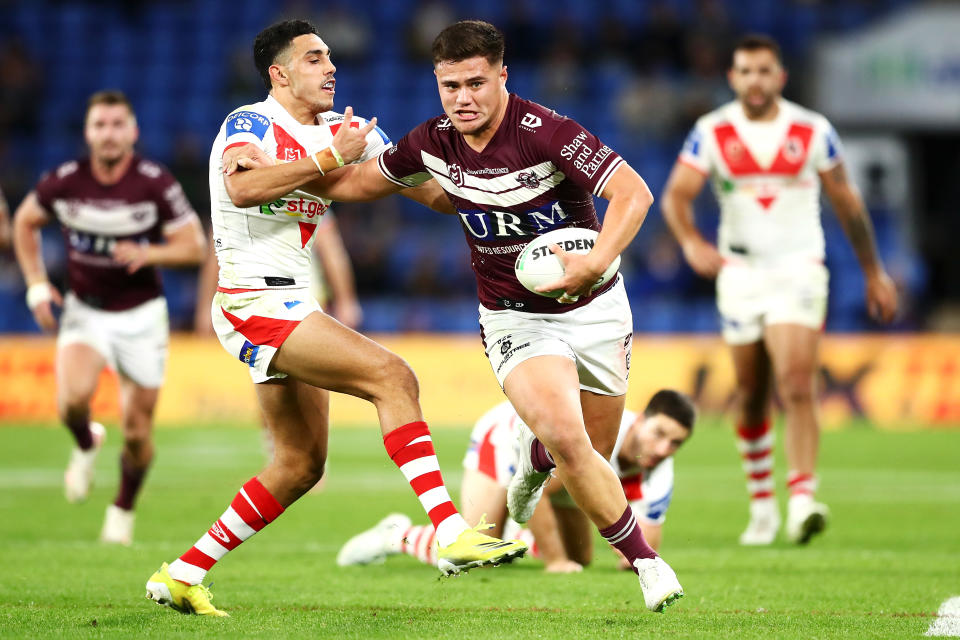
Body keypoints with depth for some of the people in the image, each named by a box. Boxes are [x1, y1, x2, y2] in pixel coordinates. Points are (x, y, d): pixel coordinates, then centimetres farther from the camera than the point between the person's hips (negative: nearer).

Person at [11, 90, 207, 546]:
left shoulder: (156, 184, -13)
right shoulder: (64, 182, -9)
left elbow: (195, 246, -8)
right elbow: (25, 222, 11)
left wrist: (148, 253, -28)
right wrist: (37, 284, 2)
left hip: (141, 315, 0)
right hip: (85, 311, 0)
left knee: (137, 431, 3)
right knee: (73, 398, -28)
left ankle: (123, 510, 31)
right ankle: (86, 445, 9)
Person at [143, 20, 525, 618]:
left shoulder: (346, 130, 14)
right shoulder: (249, 124, -8)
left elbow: (428, 187, 12)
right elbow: (243, 187, -30)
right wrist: (329, 159, -26)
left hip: (292, 308, 9)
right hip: (255, 300, -9)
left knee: (301, 465, 11)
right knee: (392, 376, -21)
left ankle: (183, 574, 18)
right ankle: (451, 534, -28)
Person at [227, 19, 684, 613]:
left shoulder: (546, 131, -22)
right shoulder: (434, 143, -7)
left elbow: (634, 192, -26)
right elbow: (356, 182, 11)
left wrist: (596, 262, -40)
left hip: (592, 306, -1)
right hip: (514, 320, 1)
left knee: (592, 455, 9)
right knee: (565, 437, -23)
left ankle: (536, 459, 47)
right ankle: (646, 562, -6)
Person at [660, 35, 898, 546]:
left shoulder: (813, 131, 0)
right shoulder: (711, 132, 0)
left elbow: (846, 201, 10)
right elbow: (676, 195, -8)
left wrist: (873, 271, 13)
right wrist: (691, 242, -30)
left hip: (798, 269, -2)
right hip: (740, 271, 2)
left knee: (797, 385, -19)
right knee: (751, 398, 7)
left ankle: (802, 501, -25)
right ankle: (762, 506, 21)